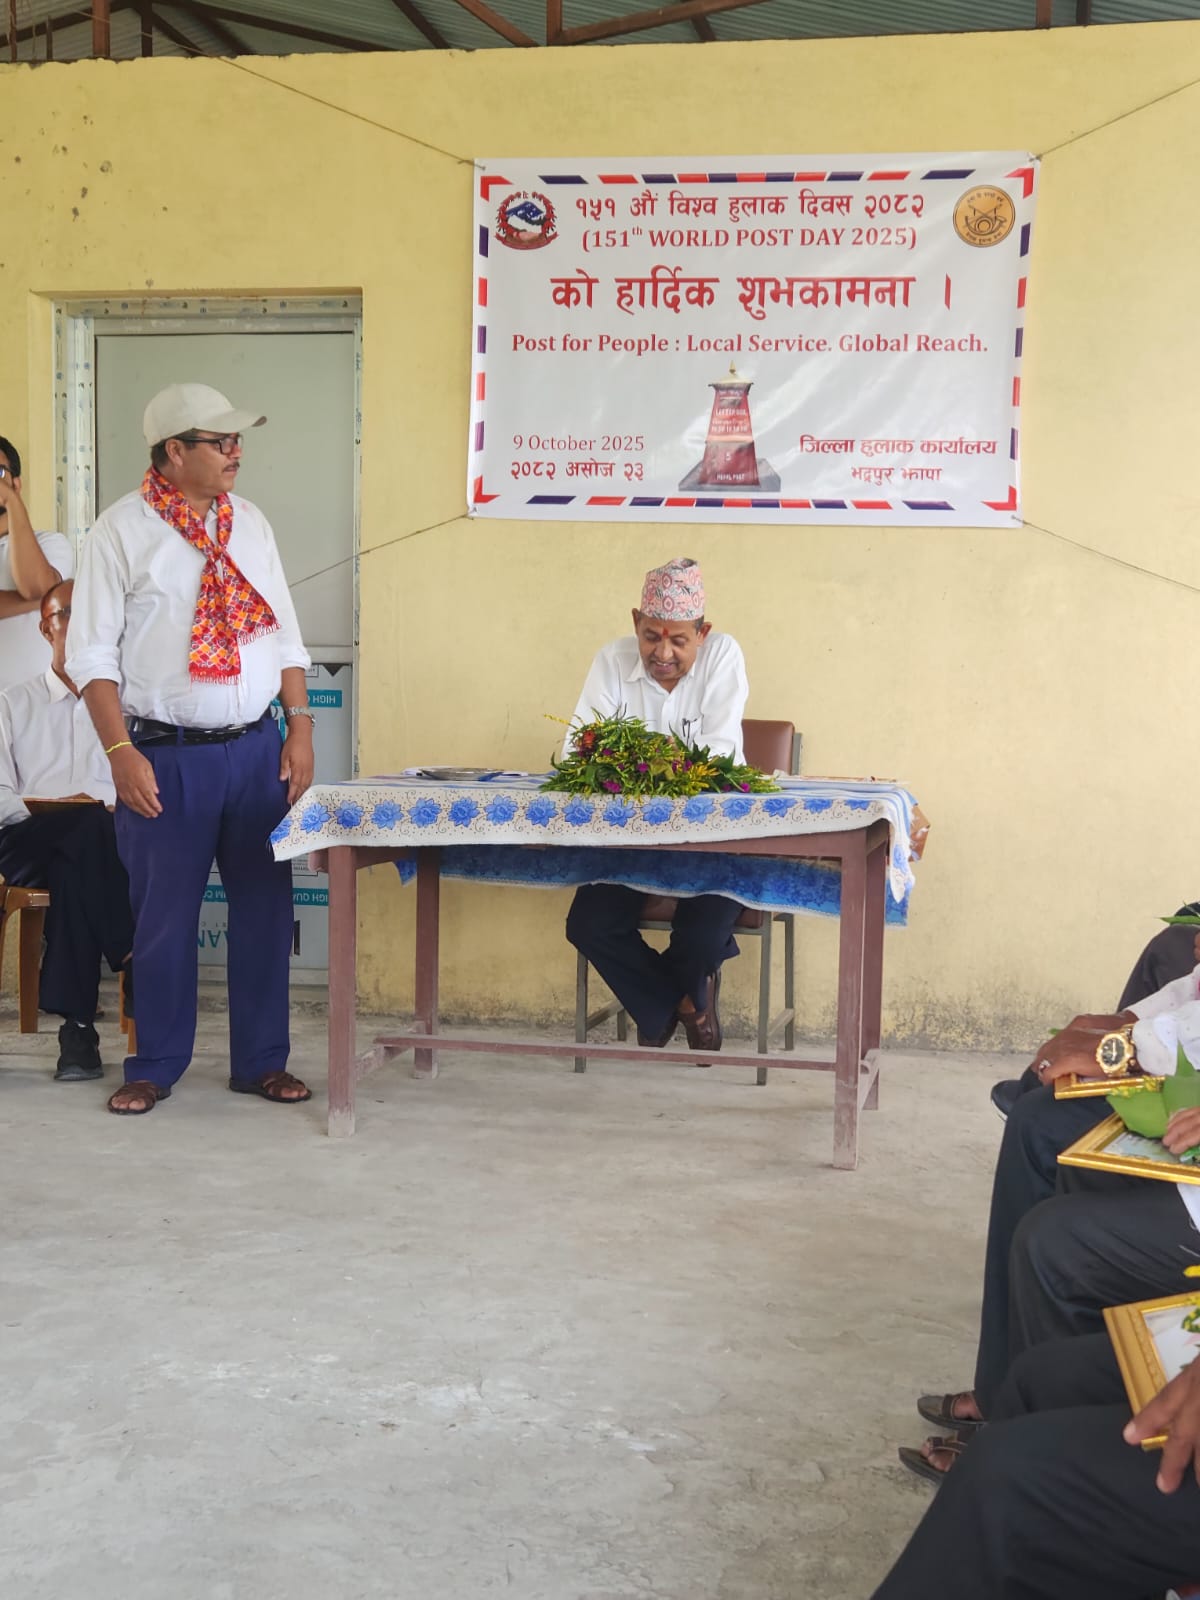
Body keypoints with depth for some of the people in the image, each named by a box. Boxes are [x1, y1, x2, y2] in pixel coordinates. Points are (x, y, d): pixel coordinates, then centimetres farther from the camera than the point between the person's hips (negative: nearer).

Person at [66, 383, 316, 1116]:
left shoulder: (250, 523, 8)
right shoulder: (124, 529, -6)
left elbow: (284, 635, 12)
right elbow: (94, 653, -7)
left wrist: (300, 726, 4)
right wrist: (121, 752, -14)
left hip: (256, 748, 4)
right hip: (167, 755, -4)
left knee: (265, 907, 9)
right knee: (164, 917, 5)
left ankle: (261, 1060, 22)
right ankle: (155, 1068, 21)